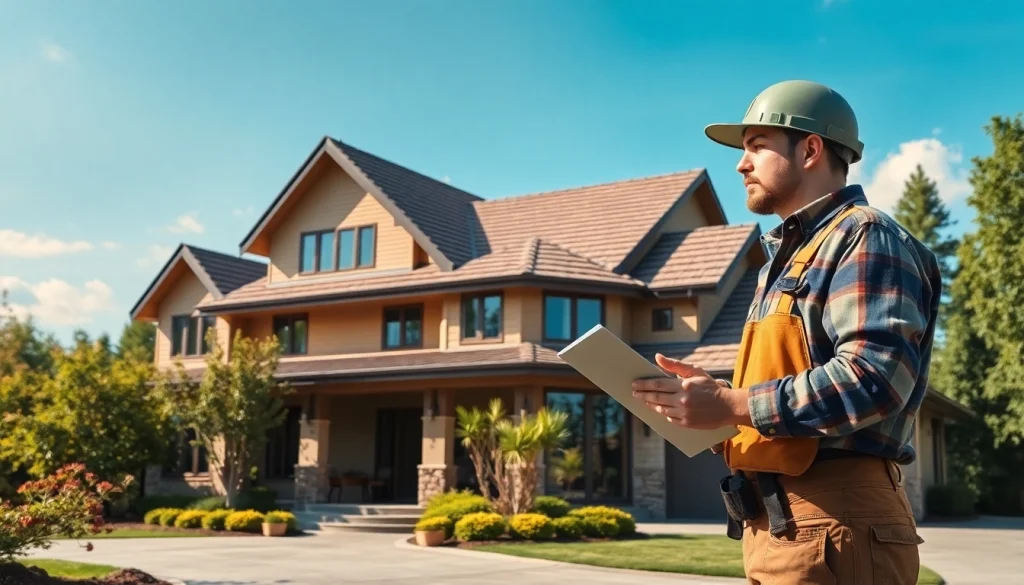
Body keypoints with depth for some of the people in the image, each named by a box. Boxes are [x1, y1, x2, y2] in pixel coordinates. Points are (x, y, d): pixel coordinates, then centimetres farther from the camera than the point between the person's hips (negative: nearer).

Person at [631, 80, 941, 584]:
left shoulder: (863, 238, -8)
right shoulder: (790, 258, 23)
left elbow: (874, 378, -22)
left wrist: (729, 405, -22)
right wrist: (712, 396, 4)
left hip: (831, 524, -9)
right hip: (779, 523, 9)